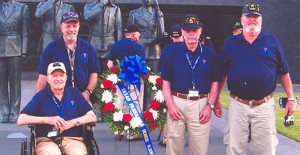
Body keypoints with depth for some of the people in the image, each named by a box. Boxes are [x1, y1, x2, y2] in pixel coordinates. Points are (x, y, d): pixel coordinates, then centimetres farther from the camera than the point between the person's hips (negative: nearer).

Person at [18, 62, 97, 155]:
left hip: (72, 139, 1)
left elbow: (92, 117, 7)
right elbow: (21, 120, 1)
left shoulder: (74, 94, 14)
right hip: (46, 139, -1)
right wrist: (47, 120, -7)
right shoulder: (41, 96, 10)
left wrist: (72, 123, -7)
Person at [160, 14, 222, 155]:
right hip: (176, 102, 0)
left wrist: (210, 106, -3)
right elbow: (166, 81, 5)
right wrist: (170, 105, -5)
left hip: (201, 104, 0)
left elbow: (215, 82, 6)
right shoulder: (173, 52, 4)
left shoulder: (210, 53, 4)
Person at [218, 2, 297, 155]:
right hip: (237, 105, 1)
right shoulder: (230, 42, 6)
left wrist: (291, 98, 3)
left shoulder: (272, 41, 4)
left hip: (264, 106, 0)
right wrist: (216, 99, 8)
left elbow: (284, 72, 7)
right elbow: (222, 74, 10)